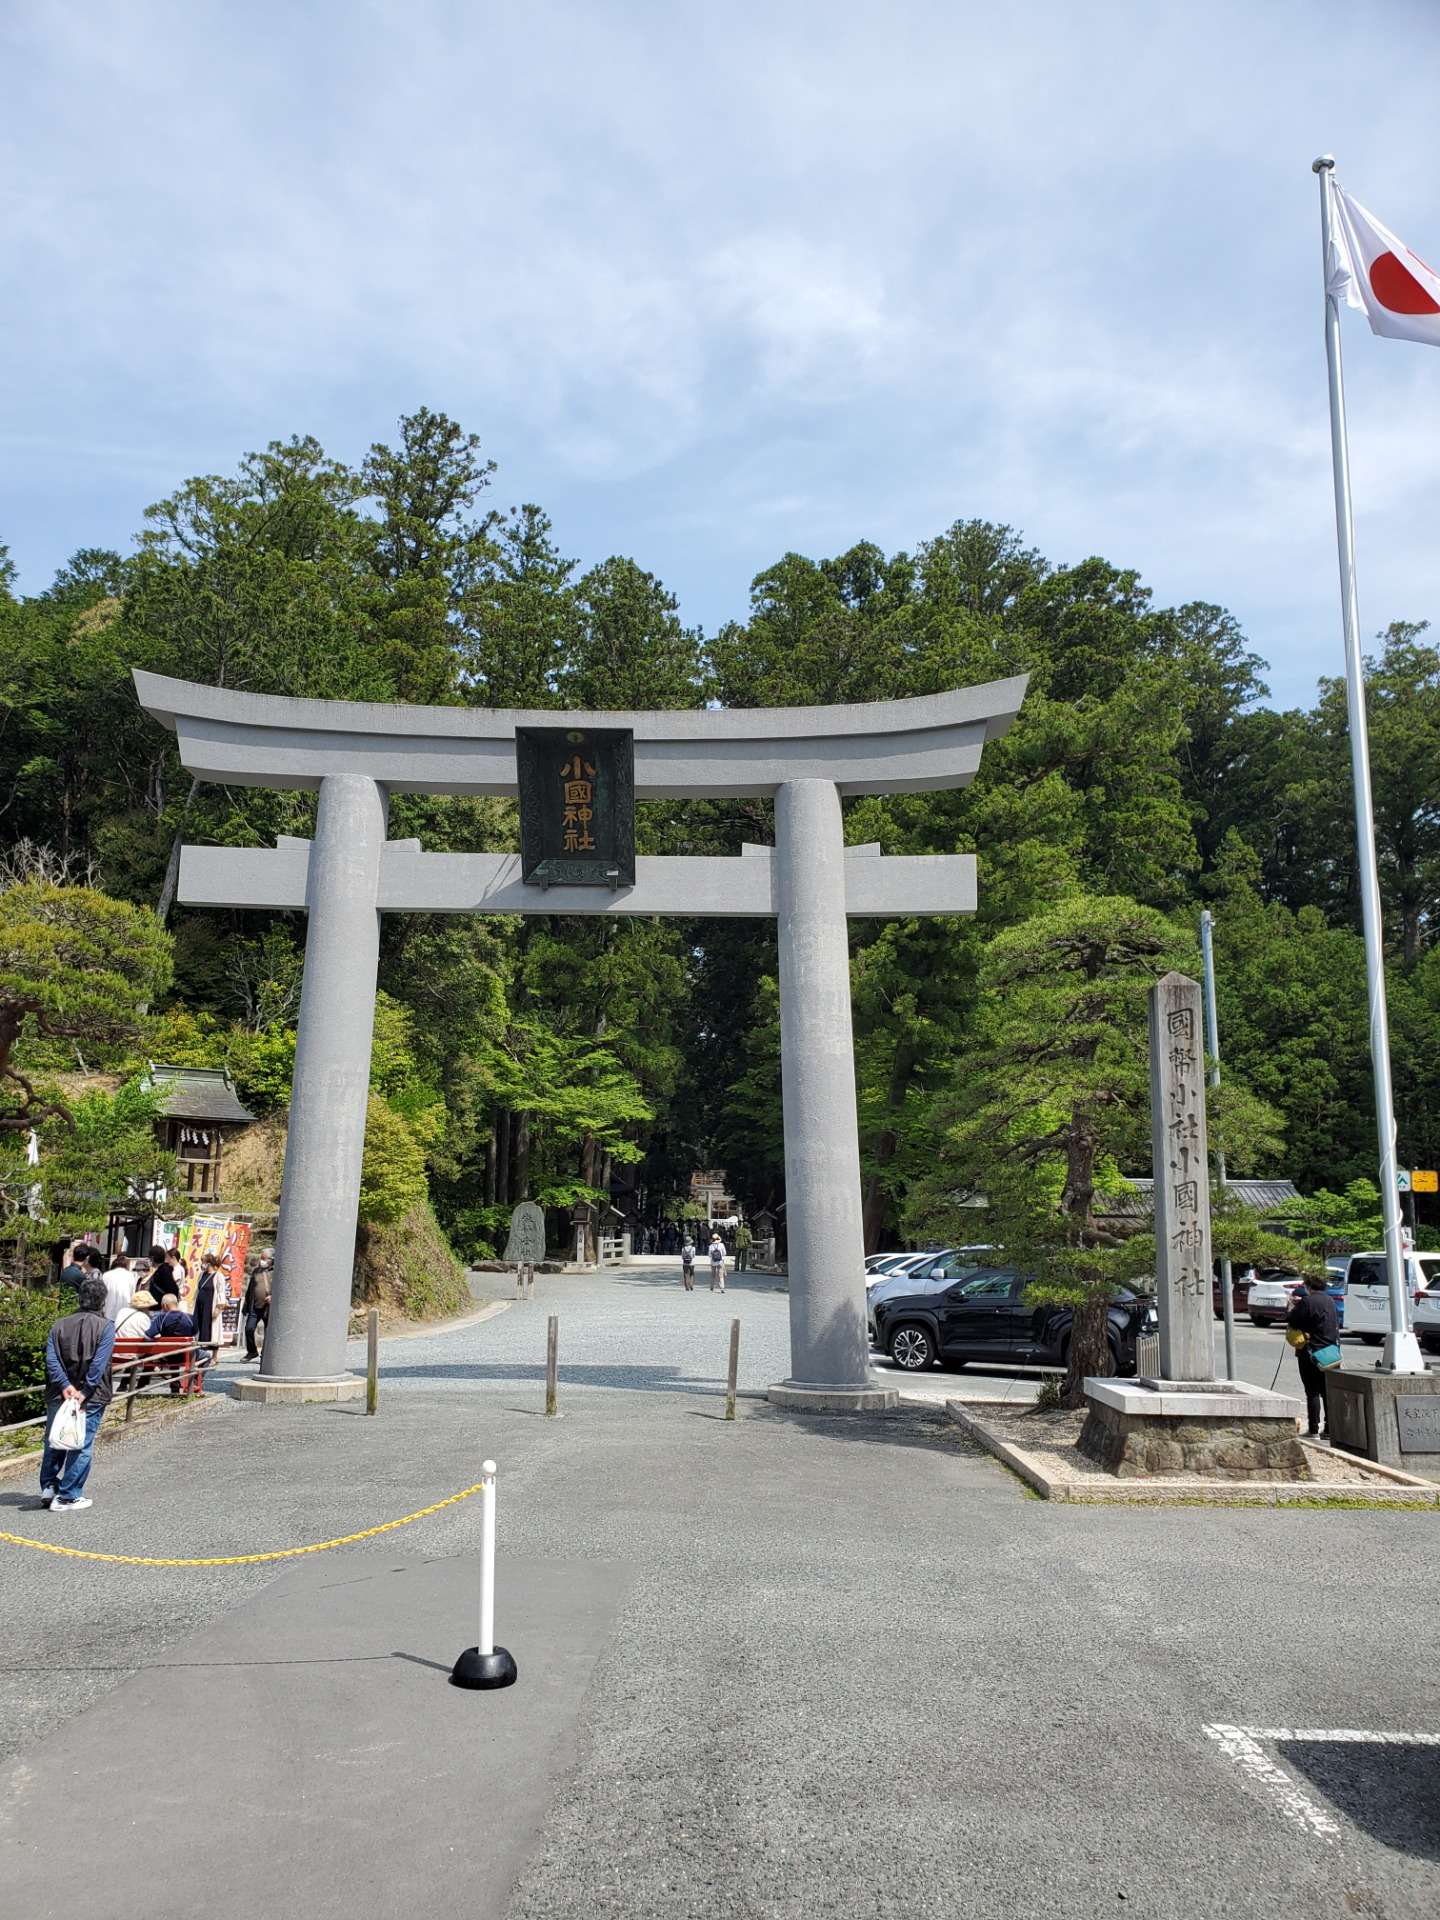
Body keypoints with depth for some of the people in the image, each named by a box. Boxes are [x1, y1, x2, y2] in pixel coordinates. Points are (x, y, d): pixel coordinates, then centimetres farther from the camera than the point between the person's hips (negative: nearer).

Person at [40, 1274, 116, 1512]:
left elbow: (51, 1359, -5)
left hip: (58, 1395, 4)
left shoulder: (59, 1325, 6)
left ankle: (49, 1487, 19)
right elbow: (99, 1363, -16)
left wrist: (64, 1385, -12)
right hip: (91, 1398, -4)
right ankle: (67, 1497, 5)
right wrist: (85, 1391, -15)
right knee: (82, 1447, 3)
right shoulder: (106, 1327, -6)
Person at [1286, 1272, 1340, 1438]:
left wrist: (1291, 1306, 4)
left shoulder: (1307, 1302, -16)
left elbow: (1290, 1320, -15)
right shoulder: (1330, 1301, 9)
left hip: (1311, 1353, -7)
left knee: (1312, 1392, -2)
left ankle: (1313, 1429, -2)